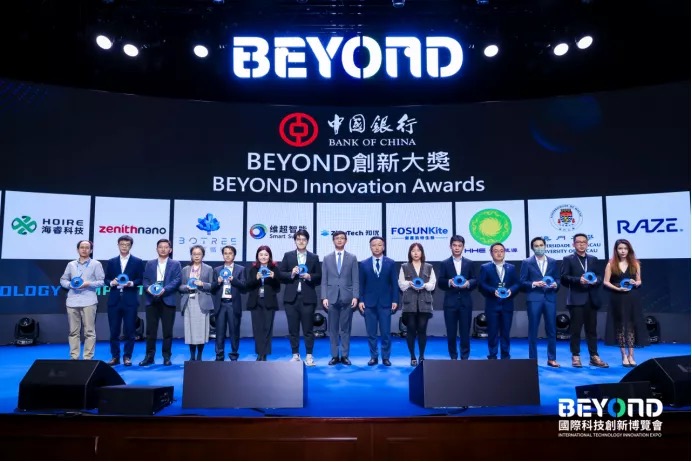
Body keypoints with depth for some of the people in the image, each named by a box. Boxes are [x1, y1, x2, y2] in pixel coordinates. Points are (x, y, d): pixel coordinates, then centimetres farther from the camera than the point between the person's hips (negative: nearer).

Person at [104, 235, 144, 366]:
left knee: (129, 330, 2)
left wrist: (131, 283, -18)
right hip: (114, 300, 2)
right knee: (114, 330, 6)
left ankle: (127, 356, 11)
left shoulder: (138, 262, 4)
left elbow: (141, 280, 1)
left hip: (130, 300, -2)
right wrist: (112, 282, -11)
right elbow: (106, 279, 10)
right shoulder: (111, 262, 12)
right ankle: (115, 356, 16)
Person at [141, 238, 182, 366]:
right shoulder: (150, 264, 16)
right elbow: (145, 279, 7)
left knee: (167, 331, 2)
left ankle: (166, 357, 10)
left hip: (168, 300, -2)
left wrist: (164, 290, -18)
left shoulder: (175, 264, 8)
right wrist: (148, 288, -15)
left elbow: (177, 280, -5)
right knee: (150, 330, 4)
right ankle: (149, 356, 12)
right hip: (152, 300, 2)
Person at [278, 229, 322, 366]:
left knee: (308, 328, 2)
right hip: (291, 297, 1)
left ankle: (309, 355, 11)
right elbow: (280, 274, 4)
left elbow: (319, 277, 6)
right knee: (293, 329, 7)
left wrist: (310, 277, -13)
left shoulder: (314, 257, 7)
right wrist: (291, 274, -13)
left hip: (307, 298, -1)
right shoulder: (288, 256, 7)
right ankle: (295, 355, 17)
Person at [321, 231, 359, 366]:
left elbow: (355, 280, 2)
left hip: (347, 298, -1)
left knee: (345, 328, 4)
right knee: (333, 329, 4)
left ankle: (345, 356, 11)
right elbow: (324, 280, 5)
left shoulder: (352, 258, 6)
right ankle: (334, 356, 12)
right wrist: (324, 297, -4)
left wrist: (355, 297, -7)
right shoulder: (327, 258, 9)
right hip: (332, 298, 1)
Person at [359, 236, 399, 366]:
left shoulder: (391, 263, 4)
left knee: (386, 332, 2)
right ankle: (373, 357, 15)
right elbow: (361, 284, 4)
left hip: (385, 303, 0)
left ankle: (386, 357, 13)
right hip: (369, 303, 1)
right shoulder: (364, 264, 5)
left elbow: (394, 283, 2)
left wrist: (395, 300, -4)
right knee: (371, 333, 5)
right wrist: (360, 300, -4)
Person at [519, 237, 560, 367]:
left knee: (551, 330, 6)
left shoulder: (553, 262, 12)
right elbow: (522, 282, 0)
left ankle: (552, 358, 16)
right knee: (533, 330, 2)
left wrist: (555, 284, -10)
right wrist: (534, 284, -15)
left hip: (550, 298, 3)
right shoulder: (527, 262, 3)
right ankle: (533, 359, 10)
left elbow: (557, 279, 11)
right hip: (534, 299, -2)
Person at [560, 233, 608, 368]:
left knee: (591, 329, 8)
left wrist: (596, 280, -9)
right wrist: (578, 280, -19)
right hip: (576, 299, -4)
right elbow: (563, 278, -6)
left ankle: (594, 357, 13)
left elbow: (600, 277, 13)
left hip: (591, 299, 4)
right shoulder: (568, 259, 3)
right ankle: (576, 357, 6)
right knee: (575, 329, 0)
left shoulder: (593, 259, 16)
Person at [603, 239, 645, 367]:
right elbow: (606, 282, -2)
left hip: (632, 298, 2)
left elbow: (639, 281, 11)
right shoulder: (611, 264, 0)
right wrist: (617, 288, -16)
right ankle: (624, 356, 11)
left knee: (631, 326, 3)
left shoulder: (635, 263, 6)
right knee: (621, 326, 3)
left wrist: (635, 283, -10)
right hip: (618, 299, -1)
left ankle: (631, 355, 10)